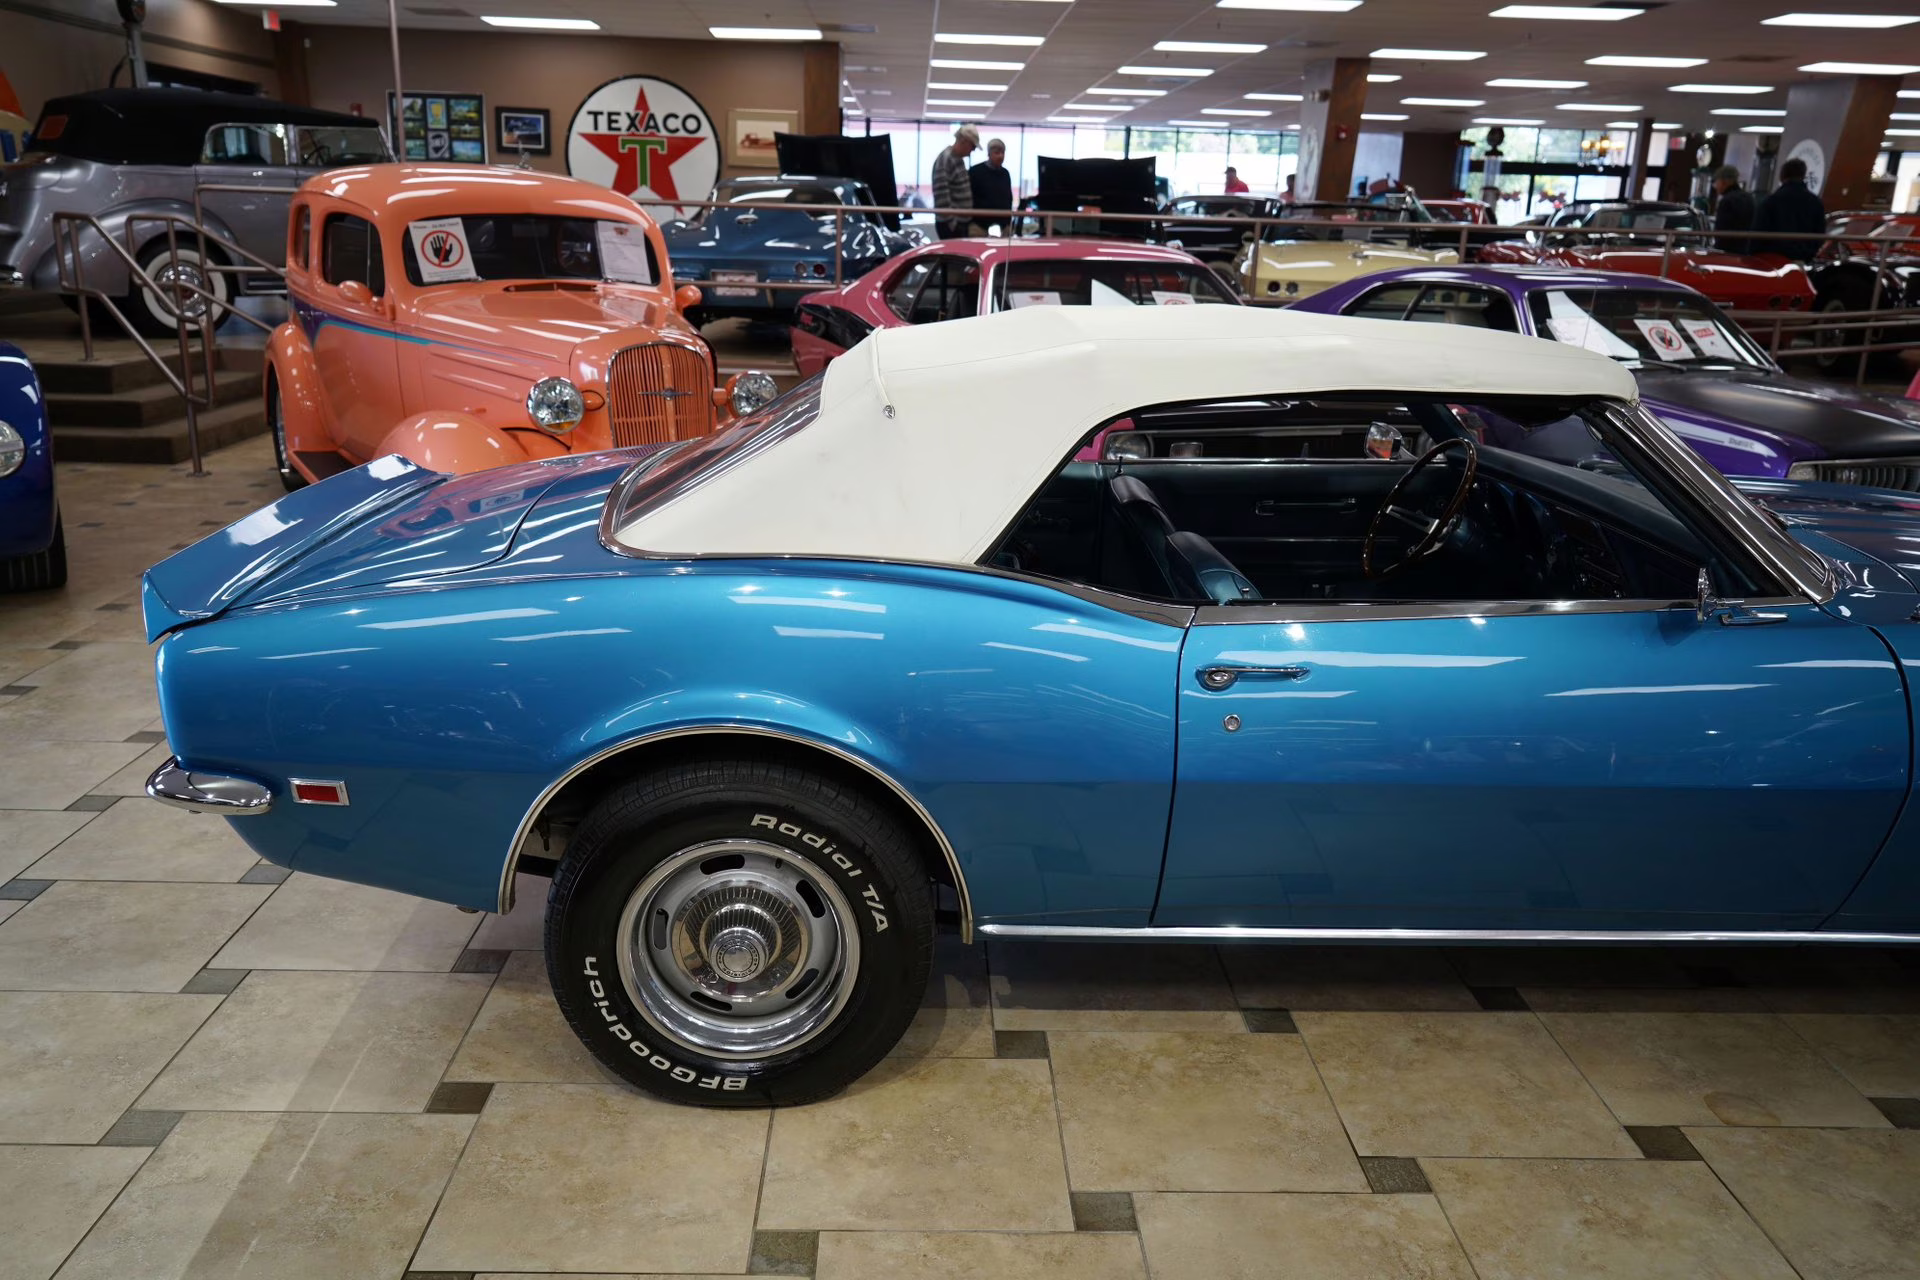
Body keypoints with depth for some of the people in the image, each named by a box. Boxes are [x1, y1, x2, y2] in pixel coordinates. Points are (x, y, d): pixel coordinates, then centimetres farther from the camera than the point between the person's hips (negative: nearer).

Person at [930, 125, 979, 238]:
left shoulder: (958, 159, 14)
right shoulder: (945, 159, -16)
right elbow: (941, 193, -23)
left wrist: (967, 219, 19)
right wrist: (951, 221, -22)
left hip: (961, 222, 10)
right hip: (949, 224, -10)